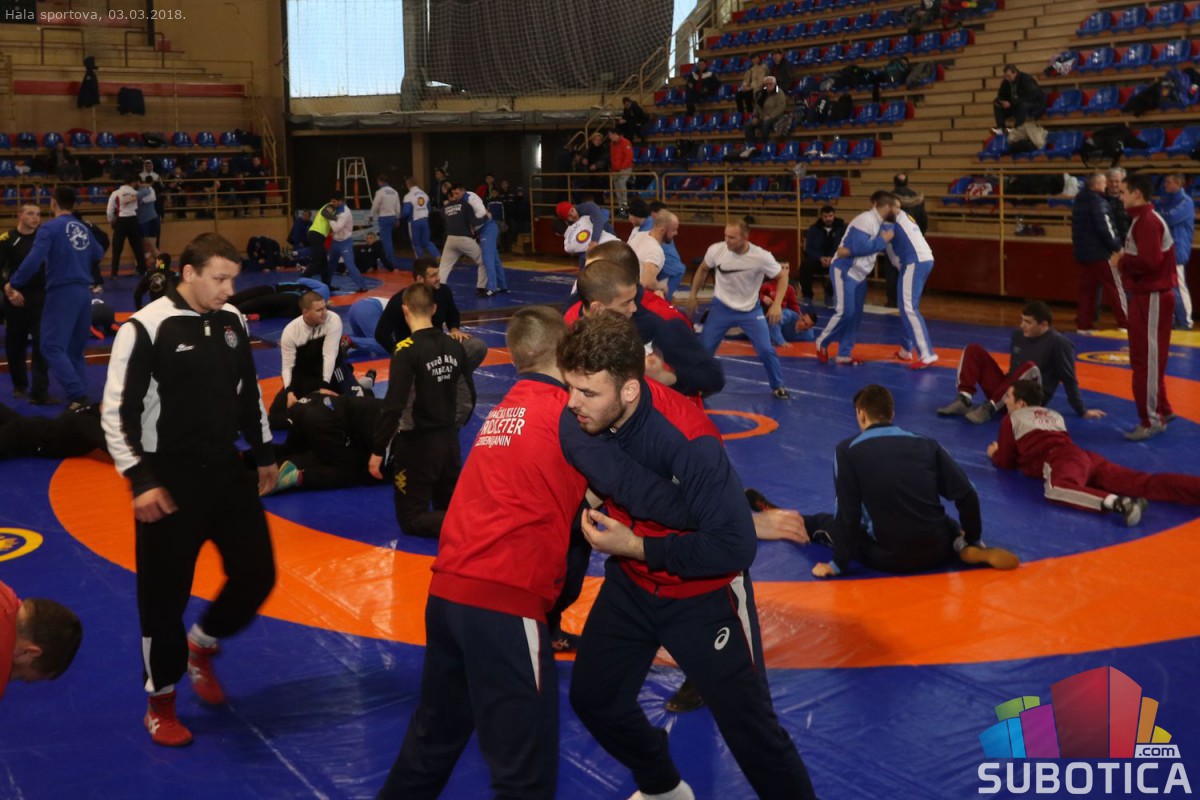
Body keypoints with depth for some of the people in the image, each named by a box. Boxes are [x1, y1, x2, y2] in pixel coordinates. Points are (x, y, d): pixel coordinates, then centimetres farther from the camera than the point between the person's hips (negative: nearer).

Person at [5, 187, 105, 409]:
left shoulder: (49, 228, -8)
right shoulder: (83, 228, 11)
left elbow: (33, 261, -17)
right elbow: (99, 254, 27)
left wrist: (12, 284, -6)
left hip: (62, 292, -7)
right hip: (84, 292, 7)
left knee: (53, 347, -6)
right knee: (75, 349, 15)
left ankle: (79, 397, -17)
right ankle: (82, 397, 11)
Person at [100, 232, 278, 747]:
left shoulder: (233, 322, 4)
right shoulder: (146, 328, -15)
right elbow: (118, 411, -13)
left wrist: (264, 454, 18)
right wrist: (141, 479, -18)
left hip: (226, 469, 6)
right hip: (170, 478, -6)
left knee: (257, 573, 8)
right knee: (164, 593, 4)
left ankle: (201, 646, 36)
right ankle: (161, 701, 24)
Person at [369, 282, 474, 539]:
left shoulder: (407, 351, -18)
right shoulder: (455, 347, 0)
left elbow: (393, 406, -22)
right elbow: (468, 398, 7)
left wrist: (378, 451, -14)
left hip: (417, 444, -6)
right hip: (450, 441, 6)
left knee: (412, 519, 5)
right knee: (451, 506, 22)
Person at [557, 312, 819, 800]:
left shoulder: (686, 441, -35)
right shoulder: (576, 418, -17)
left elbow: (735, 548, -31)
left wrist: (636, 547, -29)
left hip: (705, 593, -6)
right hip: (633, 582, 6)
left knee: (748, 727, 1)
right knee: (593, 699, 16)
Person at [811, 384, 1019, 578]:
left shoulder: (848, 450, -2)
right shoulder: (927, 445, 7)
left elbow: (848, 512, -6)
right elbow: (967, 496, 4)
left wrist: (839, 563, -1)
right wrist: (972, 542, 16)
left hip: (889, 557, -1)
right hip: (937, 549, 1)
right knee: (949, 525, 37)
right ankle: (964, 548, 10)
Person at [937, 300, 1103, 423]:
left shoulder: (1058, 343, -13)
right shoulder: (1018, 334, 6)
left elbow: (1069, 379, -11)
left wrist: (1082, 411, -9)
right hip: (1007, 389, 7)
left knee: (1030, 367, -37)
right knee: (974, 350, -3)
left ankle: (990, 407, -32)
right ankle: (964, 400, -20)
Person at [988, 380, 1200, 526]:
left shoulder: (1012, 419, 17)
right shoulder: (1054, 415, 36)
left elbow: (1006, 462, 18)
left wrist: (994, 453, 40)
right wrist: (1002, 452, 55)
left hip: (1059, 460, -7)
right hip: (1085, 456, 7)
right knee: (1145, 483, -12)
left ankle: (1118, 503, -67)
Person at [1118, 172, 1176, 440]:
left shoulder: (1147, 222, -19)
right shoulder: (1143, 219, 14)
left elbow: (1149, 261, -28)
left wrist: (1122, 261, -13)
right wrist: (1126, 260, 4)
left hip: (1151, 298, -11)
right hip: (1146, 296, 11)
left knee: (1147, 360, -6)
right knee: (1146, 358, 19)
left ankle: (1152, 421, 0)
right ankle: (1161, 409, 30)